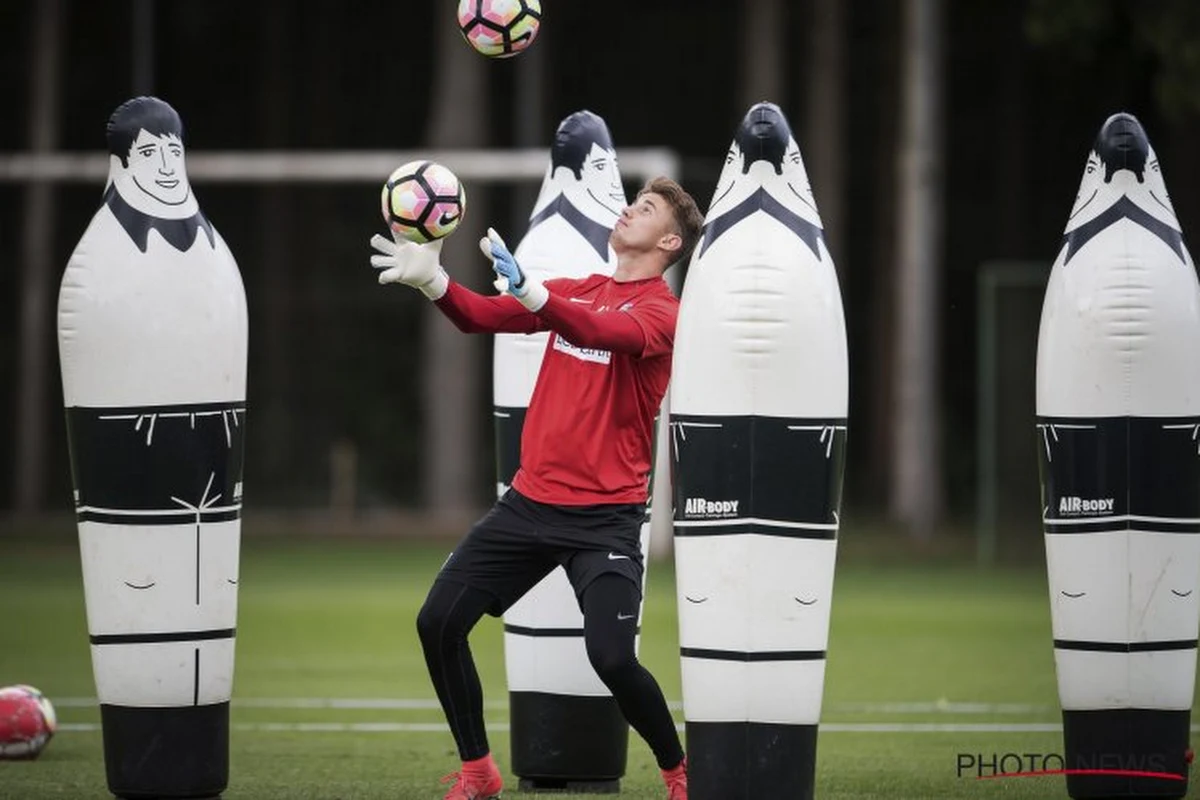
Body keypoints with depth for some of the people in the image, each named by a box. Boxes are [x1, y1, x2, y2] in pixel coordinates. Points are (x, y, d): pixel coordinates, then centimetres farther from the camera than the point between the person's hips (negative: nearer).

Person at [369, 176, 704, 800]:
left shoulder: (661, 310, -8)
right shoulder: (576, 291, 13)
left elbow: (602, 332, -30)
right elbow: (481, 316, 2)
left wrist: (528, 289, -46)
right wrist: (431, 280, -18)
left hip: (605, 515, -7)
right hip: (531, 500, 7)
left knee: (612, 658, -19)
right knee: (439, 623, 0)